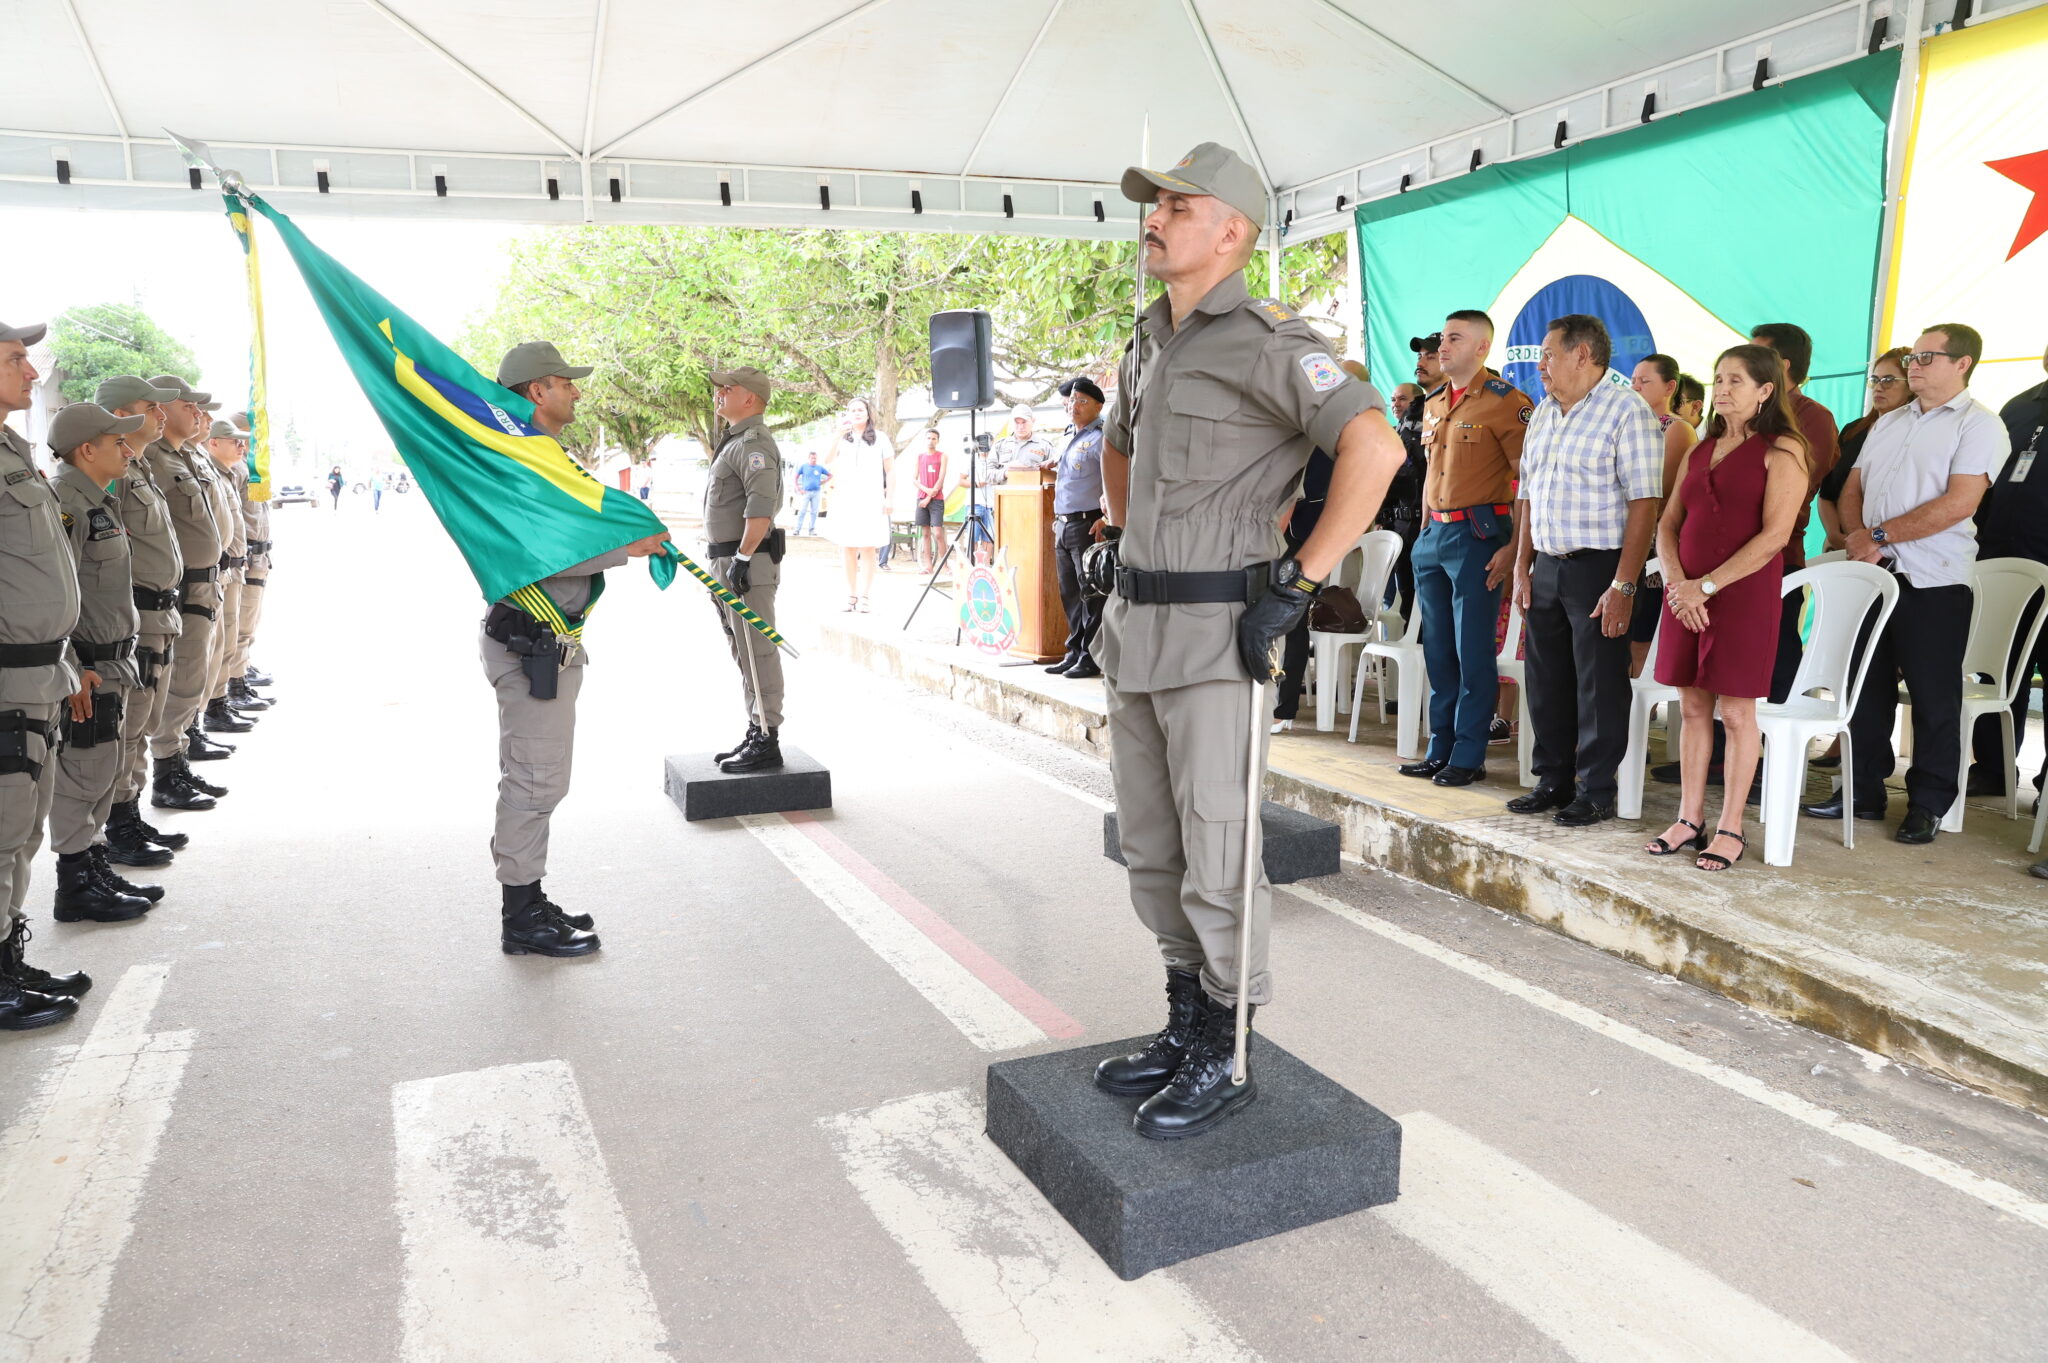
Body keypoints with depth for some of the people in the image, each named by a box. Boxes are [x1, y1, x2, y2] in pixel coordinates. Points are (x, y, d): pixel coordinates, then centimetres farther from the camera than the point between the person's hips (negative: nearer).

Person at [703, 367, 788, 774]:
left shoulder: (753, 442, -14)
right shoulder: (735, 441, 20)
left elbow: (762, 507, -25)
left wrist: (743, 558, -26)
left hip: (749, 562, -11)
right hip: (728, 560, 11)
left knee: (758, 654, -7)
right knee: (744, 654, 16)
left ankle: (767, 743, -3)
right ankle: (755, 734, 24)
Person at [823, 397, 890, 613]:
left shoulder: (879, 438, 8)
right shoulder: (843, 439, 10)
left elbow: (889, 470, 8)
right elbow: (829, 461, -8)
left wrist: (888, 498, 0)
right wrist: (838, 434, -18)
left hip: (871, 500, -2)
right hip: (845, 499, 2)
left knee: (868, 549, -6)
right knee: (848, 549, 2)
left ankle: (864, 596, -4)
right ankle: (851, 595, 8)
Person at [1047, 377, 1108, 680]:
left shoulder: (1099, 439, -9)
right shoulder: (1070, 440, 19)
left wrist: (1107, 519, -22)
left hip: (1088, 525, -9)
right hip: (1063, 526, 9)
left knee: (1091, 592, -5)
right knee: (1069, 592, 12)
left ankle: (1090, 658, -1)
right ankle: (1074, 652, 20)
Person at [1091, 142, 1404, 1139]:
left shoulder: (1262, 340, -12)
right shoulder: (1149, 341, 15)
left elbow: (1375, 446, -25)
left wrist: (1298, 583, -23)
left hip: (1215, 633, -9)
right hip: (1134, 627, 9)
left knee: (1216, 859, -1)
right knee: (1151, 853, 16)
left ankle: (1223, 1059, 15)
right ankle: (1184, 1028, 31)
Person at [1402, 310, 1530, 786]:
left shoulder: (1505, 402, -8)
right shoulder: (1433, 404, 15)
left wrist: (1514, 547, -17)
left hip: (1478, 536, -7)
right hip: (1433, 534, 7)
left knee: (1473, 651, -3)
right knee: (1438, 649, 10)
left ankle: (1469, 755, 5)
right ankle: (1440, 749, 19)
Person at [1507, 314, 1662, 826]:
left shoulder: (1626, 411, -9)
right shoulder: (1543, 413, 14)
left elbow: (1644, 504, -15)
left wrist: (1624, 585, -20)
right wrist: (1522, 564, 11)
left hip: (1598, 567, -7)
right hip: (1546, 567, 7)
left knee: (1599, 685, 0)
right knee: (1545, 679, 12)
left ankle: (1597, 792, 11)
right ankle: (1553, 781, 25)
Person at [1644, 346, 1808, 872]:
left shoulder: (1782, 451, -3)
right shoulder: (1700, 451, 16)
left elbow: (1774, 534, -12)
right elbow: (1668, 522, 13)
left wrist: (1708, 585, -16)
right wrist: (1676, 580, -5)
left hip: (1744, 592, -6)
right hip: (1687, 593, 6)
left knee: (1736, 712, -1)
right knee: (1693, 707, 8)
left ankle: (1730, 829, 8)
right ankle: (1689, 819, 16)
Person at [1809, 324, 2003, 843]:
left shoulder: (1978, 425, -5)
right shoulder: (1888, 423, 16)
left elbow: (1958, 503, -16)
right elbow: (1852, 488, 14)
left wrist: (1878, 536, -15)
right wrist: (1857, 540, -5)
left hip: (1932, 582, -6)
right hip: (1871, 572, 6)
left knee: (1933, 697, 1)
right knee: (1867, 687, 11)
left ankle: (1927, 805, 11)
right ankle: (1864, 792, 21)